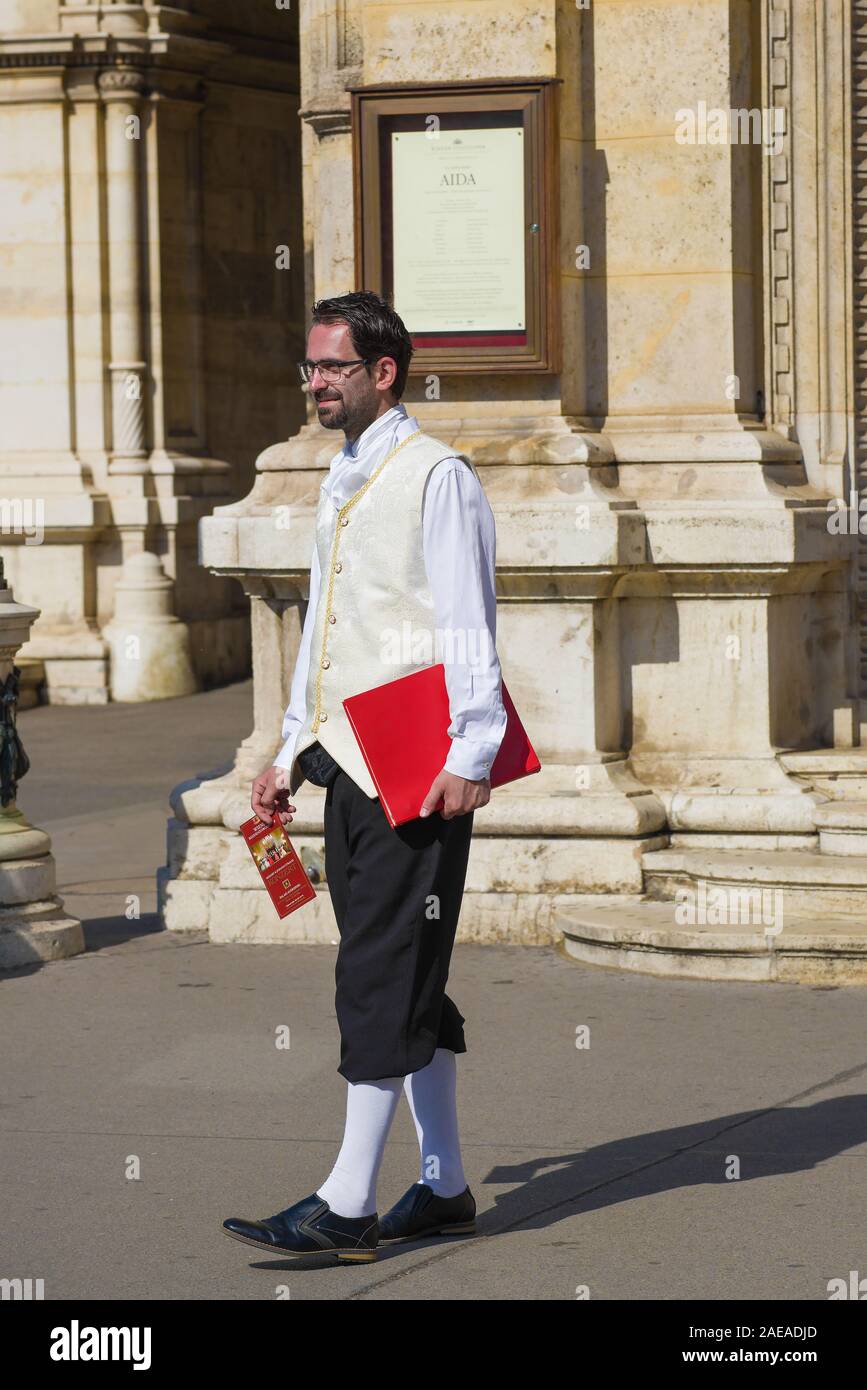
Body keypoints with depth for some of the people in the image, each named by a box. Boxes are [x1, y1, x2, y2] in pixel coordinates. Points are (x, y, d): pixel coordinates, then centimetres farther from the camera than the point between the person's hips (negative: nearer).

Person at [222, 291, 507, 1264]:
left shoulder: (436, 476, -8)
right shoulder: (339, 484, 19)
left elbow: (469, 628, -13)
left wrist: (470, 758, -18)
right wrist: (293, 754, 20)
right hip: (349, 765, 9)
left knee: (385, 976, -8)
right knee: (404, 980, 11)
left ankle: (349, 1203, -8)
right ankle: (444, 1188, 18)